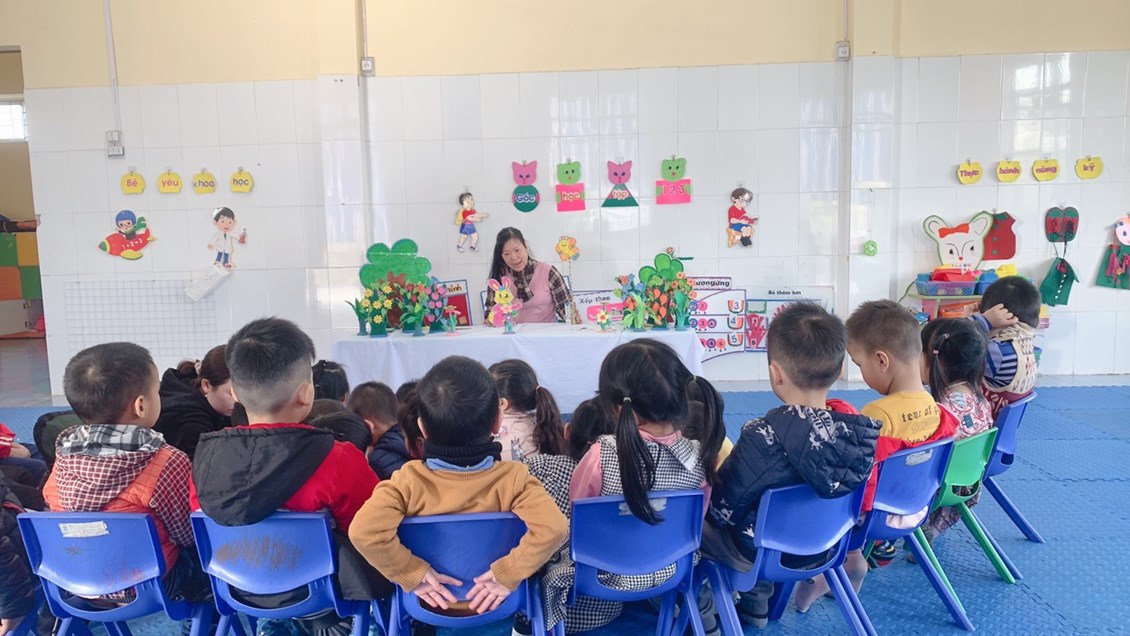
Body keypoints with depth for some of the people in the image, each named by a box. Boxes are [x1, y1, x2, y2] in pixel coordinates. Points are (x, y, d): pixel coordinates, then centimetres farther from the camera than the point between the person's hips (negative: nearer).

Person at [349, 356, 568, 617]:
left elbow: (364, 531, -37)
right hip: (496, 606, 0)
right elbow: (553, 527, -36)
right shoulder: (513, 478, -25)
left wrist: (413, 574, -24)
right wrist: (509, 573, -24)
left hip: (429, 605, 0)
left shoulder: (409, 480, -25)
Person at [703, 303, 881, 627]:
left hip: (759, 555, -5)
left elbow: (722, 509, -22)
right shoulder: (858, 429, -18)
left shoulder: (764, 436, -34)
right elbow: (833, 496, 0)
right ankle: (755, 605, 40)